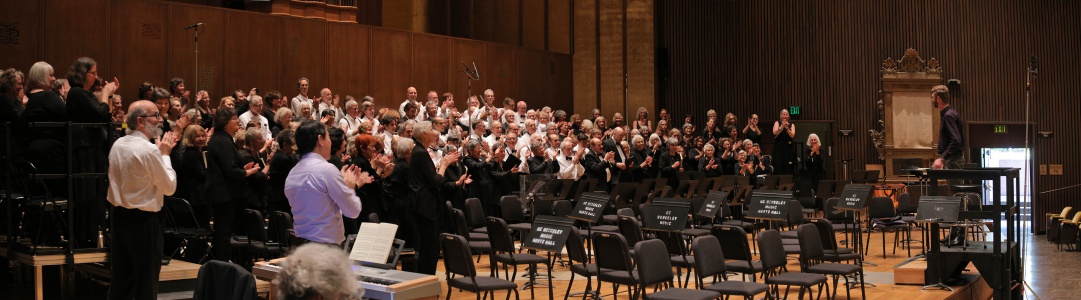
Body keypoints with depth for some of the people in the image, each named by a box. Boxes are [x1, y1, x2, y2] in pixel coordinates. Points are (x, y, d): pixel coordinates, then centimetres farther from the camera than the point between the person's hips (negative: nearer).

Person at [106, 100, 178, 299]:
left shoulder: (118, 145, 6)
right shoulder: (149, 150, -19)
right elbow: (169, 187, -11)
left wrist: (159, 153, 14)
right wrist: (164, 154, -2)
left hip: (120, 216, 8)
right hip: (143, 220, -8)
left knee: (120, 280, 13)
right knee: (146, 282, 2)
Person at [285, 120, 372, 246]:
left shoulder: (292, 174, 9)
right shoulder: (327, 169, -15)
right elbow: (353, 211, -10)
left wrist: (353, 184, 20)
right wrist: (350, 186, 8)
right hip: (327, 247, -8)